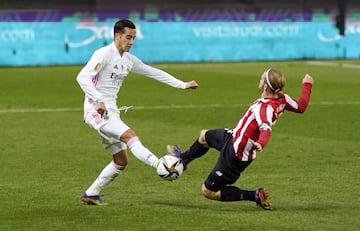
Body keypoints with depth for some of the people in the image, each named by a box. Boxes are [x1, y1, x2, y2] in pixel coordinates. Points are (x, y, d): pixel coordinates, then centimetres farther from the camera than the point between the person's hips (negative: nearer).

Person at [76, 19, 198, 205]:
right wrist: (98, 100, -30)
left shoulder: (129, 60, 15)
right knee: (130, 136, -27)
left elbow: (154, 73, 22)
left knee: (121, 161, 7)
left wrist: (183, 85, 19)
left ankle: (91, 194, 15)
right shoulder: (104, 54, -9)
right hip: (96, 111, -9)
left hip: (111, 112, 9)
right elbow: (82, 77, -20)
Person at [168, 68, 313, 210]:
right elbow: (301, 106, 5)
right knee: (204, 135, 33)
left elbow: (266, 129, -50)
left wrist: (261, 144, -70)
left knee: (208, 191, 4)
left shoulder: (265, 107, -34)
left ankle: (256, 196, 2)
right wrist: (307, 85, 19)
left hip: (235, 155, -10)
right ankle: (183, 159, 61)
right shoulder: (282, 99, -11)